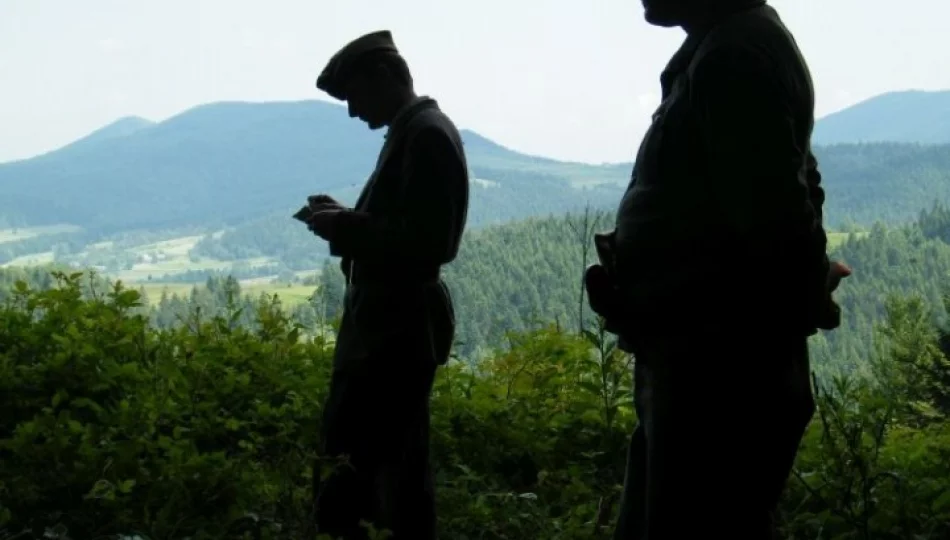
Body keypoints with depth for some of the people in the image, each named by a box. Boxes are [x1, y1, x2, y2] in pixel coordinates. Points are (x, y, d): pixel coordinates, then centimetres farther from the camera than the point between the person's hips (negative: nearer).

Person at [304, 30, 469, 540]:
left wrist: (346, 226, -13)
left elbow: (426, 242, -22)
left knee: (389, 461, -6)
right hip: (385, 321, 10)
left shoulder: (427, 134, -14)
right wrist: (347, 220, 6)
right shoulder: (410, 132, 15)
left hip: (400, 326, -10)